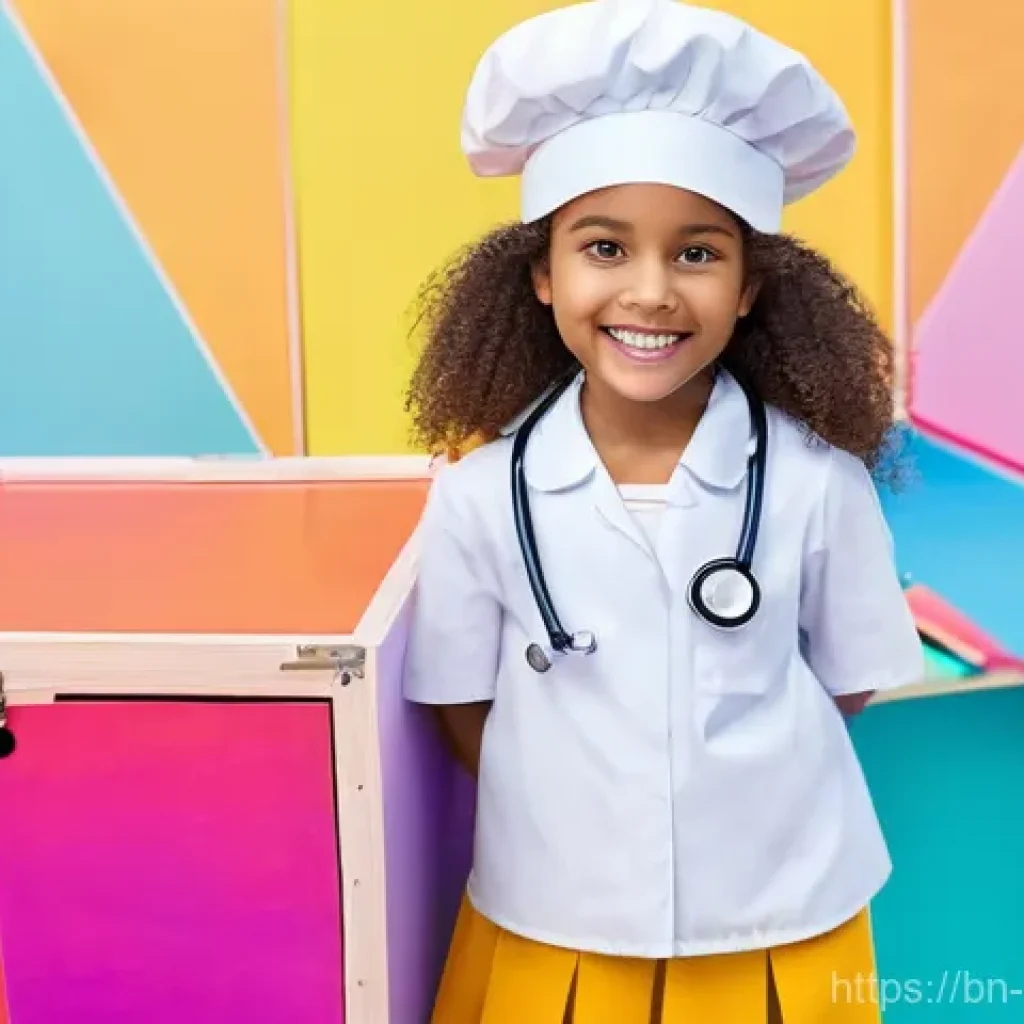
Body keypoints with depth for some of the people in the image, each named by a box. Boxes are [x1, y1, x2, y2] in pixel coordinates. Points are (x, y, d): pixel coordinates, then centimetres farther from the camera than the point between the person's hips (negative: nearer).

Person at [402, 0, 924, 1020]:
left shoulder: (817, 479, -13)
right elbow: (461, 706, -3)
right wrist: (573, 818, -8)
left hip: (780, 927, 0)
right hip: (550, 927, 0)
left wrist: (733, 774, -3)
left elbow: (847, 683, 0)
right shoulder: (482, 490, -13)